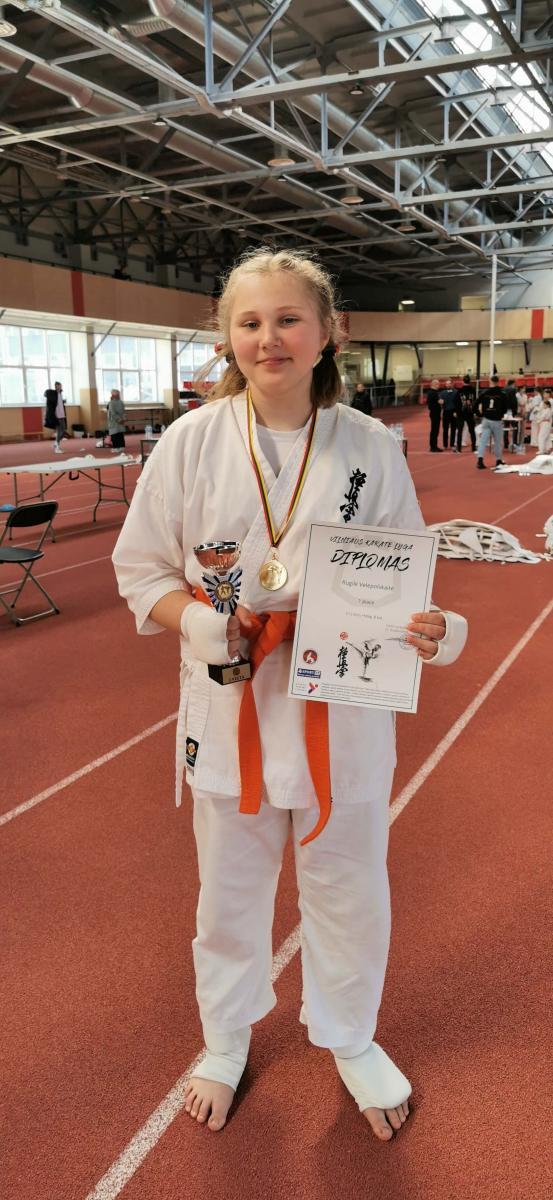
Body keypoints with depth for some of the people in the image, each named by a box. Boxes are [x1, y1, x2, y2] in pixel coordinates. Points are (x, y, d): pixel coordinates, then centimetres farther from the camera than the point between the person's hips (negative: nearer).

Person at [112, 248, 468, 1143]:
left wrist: (429, 630, -21)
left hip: (343, 709, 0)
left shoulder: (371, 448, -7)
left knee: (348, 889, 18)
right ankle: (226, 1041, 50)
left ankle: (350, 1039, 49)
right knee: (229, 891, 19)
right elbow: (141, 570, 0)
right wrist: (194, 622, -20)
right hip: (231, 707, 0)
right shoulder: (192, 441, -8)